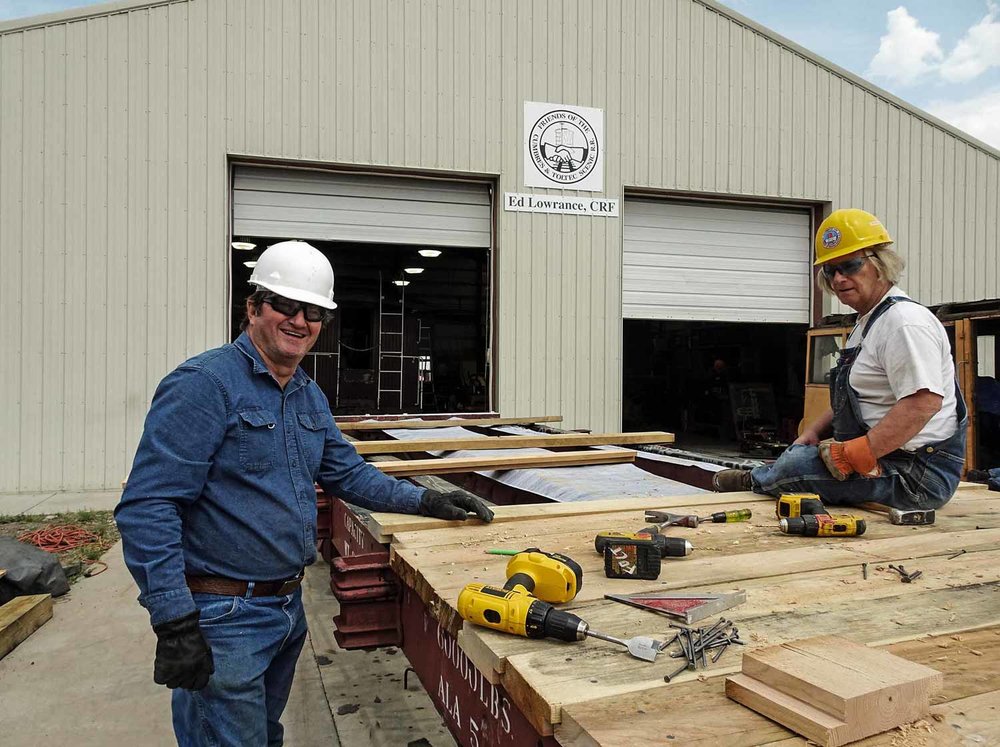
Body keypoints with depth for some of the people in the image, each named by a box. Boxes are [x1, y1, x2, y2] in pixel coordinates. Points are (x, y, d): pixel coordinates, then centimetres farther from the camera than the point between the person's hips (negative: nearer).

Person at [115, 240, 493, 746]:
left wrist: (426, 502, 7)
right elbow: (147, 509, -22)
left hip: (288, 605, 8)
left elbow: (348, 473, 17)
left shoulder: (309, 396, 8)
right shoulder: (203, 385, -18)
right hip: (223, 616, -8)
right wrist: (175, 624, -25)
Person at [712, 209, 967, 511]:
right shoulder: (868, 321, 17)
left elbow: (925, 402, -29)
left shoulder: (905, 322, -18)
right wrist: (812, 431, 10)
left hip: (917, 474, -10)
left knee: (796, 464, -16)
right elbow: (854, 398, 24)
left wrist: (854, 454, -28)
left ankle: (753, 481, 11)